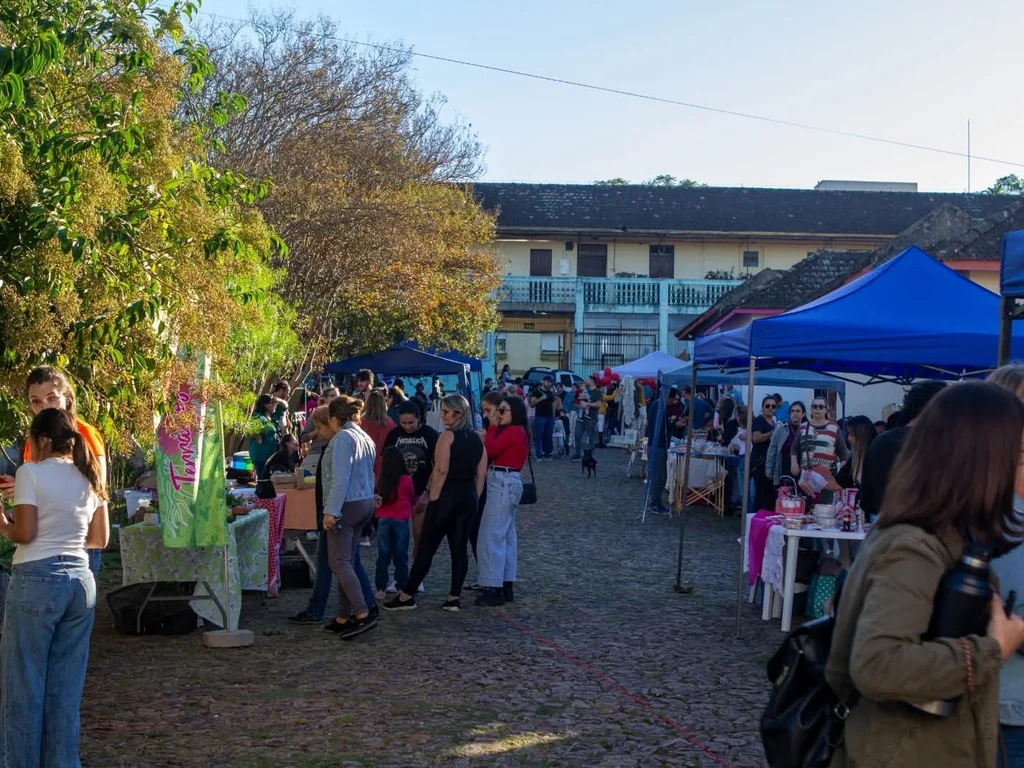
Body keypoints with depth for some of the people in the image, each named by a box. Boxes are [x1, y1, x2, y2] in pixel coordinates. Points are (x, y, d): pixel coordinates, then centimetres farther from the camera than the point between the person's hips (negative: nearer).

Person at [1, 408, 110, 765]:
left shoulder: (30, 472, -7)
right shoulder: (90, 476, 10)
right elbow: (100, 538, 12)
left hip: (37, 581, -6)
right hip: (81, 581, 6)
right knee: (66, 686, 13)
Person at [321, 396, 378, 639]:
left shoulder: (342, 438, -14)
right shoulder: (366, 438, 14)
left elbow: (340, 477, -21)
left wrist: (331, 510, -21)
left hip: (347, 505, -9)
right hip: (365, 503, 9)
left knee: (339, 563, -8)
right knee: (348, 562, 13)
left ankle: (363, 614, -17)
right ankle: (344, 617, 16)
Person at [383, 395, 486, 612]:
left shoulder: (448, 436, -10)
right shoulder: (477, 439, 10)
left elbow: (441, 470, -17)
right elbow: (481, 474, 9)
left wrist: (433, 499, -14)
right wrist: (474, 499, 13)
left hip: (447, 496, -6)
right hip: (468, 497, 6)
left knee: (426, 548, -1)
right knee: (459, 547, 8)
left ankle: (406, 596, 6)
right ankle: (454, 597, 9)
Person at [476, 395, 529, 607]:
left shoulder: (513, 431, -13)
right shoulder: (516, 432, 17)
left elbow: (489, 451, -18)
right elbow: (495, 453, 10)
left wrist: (492, 427, -9)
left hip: (502, 484, -11)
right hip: (506, 483, 11)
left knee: (492, 536, -10)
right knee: (506, 535, 12)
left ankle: (494, 589, -10)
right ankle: (506, 588, 17)